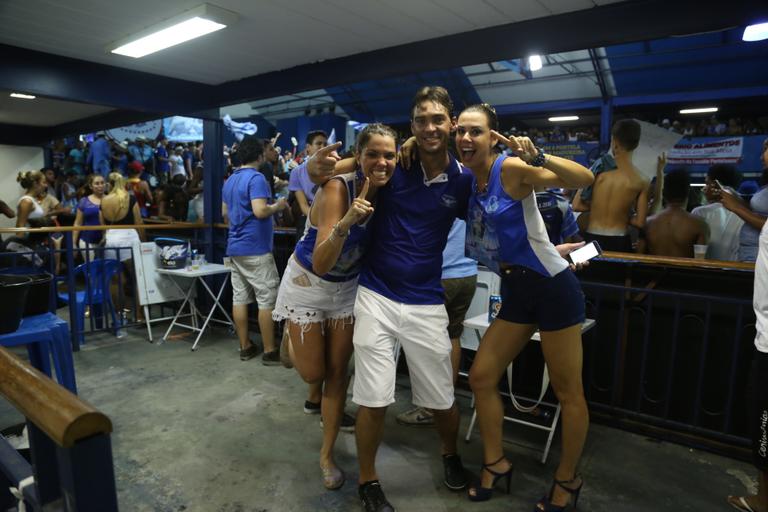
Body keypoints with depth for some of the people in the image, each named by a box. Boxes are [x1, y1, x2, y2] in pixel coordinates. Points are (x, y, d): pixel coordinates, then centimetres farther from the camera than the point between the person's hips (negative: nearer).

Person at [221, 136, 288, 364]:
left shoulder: (229, 181, 15)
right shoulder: (256, 178, -12)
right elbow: (260, 211, -23)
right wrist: (277, 206, -6)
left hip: (235, 247, 9)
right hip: (255, 248, -8)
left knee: (239, 298, 9)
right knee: (267, 299, -2)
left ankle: (245, 347, 16)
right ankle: (270, 351, 3)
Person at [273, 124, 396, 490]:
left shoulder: (385, 191, -11)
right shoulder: (337, 189, -30)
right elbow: (321, 265, -34)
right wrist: (346, 222, -50)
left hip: (347, 288, 5)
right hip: (307, 284, -4)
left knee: (338, 373, 9)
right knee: (312, 373, 6)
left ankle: (327, 455, 27)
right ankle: (293, 341, 42)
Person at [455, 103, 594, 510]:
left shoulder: (512, 168, -16)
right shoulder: (465, 178, 4)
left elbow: (584, 179, -25)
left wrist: (538, 157, -40)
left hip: (553, 288, -7)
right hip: (515, 292, 7)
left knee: (568, 392, 7)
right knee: (480, 378, 9)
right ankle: (495, 462, 29)